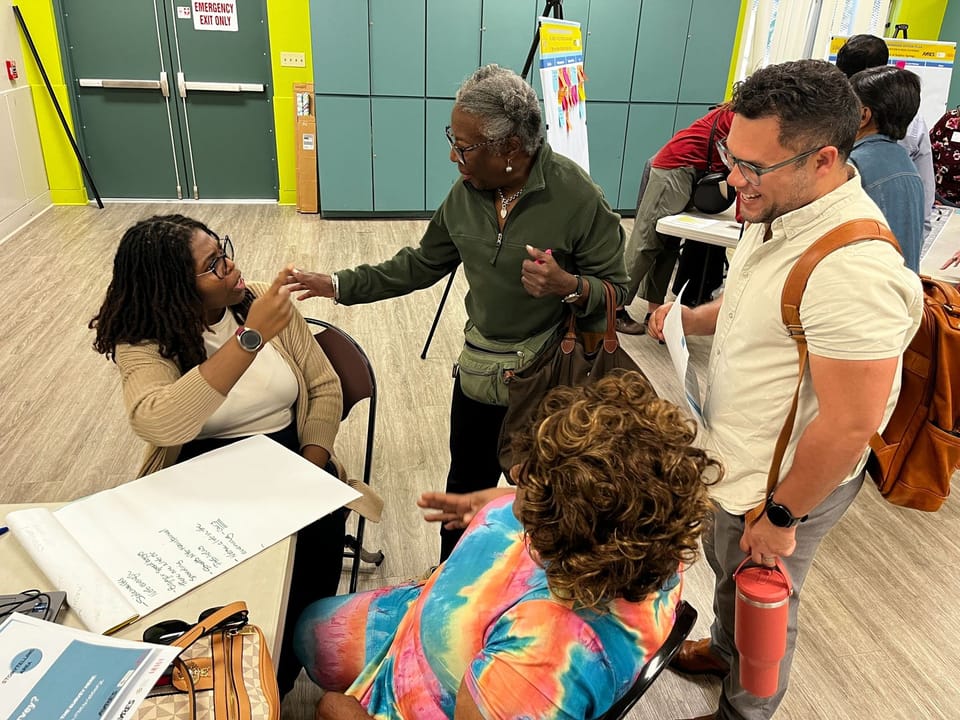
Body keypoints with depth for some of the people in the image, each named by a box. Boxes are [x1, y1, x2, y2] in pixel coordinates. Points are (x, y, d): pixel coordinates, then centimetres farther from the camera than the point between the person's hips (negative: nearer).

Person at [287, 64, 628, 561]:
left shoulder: (575, 195, -19)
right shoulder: (465, 194, -2)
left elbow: (618, 289, -13)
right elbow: (422, 263, 9)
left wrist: (570, 287, -34)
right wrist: (338, 285, 7)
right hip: (479, 367, 5)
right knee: (466, 486, 20)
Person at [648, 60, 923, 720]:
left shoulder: (852, 268, -34)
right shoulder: (780, 213, -4)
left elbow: (850, 425, -29)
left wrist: (782, 516, -18)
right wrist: (693, 320, -2)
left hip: (781, 484, -8)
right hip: (734, 462, 9)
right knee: (725, 569, 31)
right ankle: (723, 650, 60)